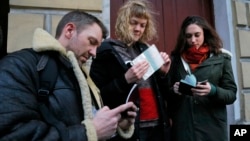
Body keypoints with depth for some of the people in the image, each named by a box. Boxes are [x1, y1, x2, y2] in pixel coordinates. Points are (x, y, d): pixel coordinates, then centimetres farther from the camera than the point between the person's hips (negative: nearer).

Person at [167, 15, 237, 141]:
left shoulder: (221, 58, 2)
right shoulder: (175, 59, 2)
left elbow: (231, 94, 2)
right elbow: (167, 94, 6)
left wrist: (213, 91, -17)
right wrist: (173, 90, -15)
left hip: (212, 127, 0)